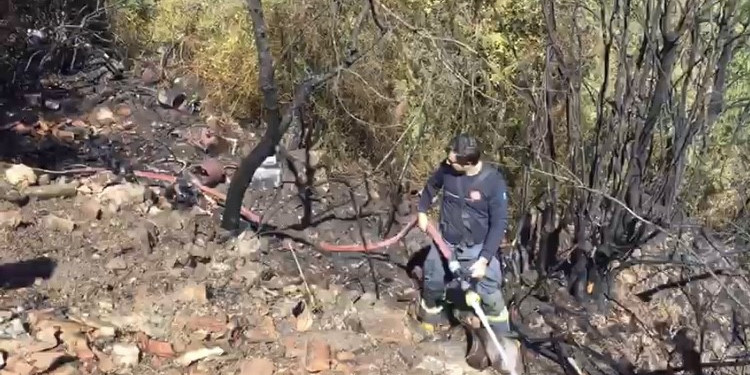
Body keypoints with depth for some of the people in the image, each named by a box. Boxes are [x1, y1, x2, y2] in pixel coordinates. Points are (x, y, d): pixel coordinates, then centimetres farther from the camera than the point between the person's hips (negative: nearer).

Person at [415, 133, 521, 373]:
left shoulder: (493, 182, -26)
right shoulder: (447, 168, -16)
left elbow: (499, 224, -20)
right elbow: (432, 185, 10)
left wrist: (484, 259, -22)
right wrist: (422, 211, 11)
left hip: (477, 248, -4)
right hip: (445, 242, 4)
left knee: (490, 295, -5)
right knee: (432, 282, 18)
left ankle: (501, 340, 16)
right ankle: (429, 310, 50)